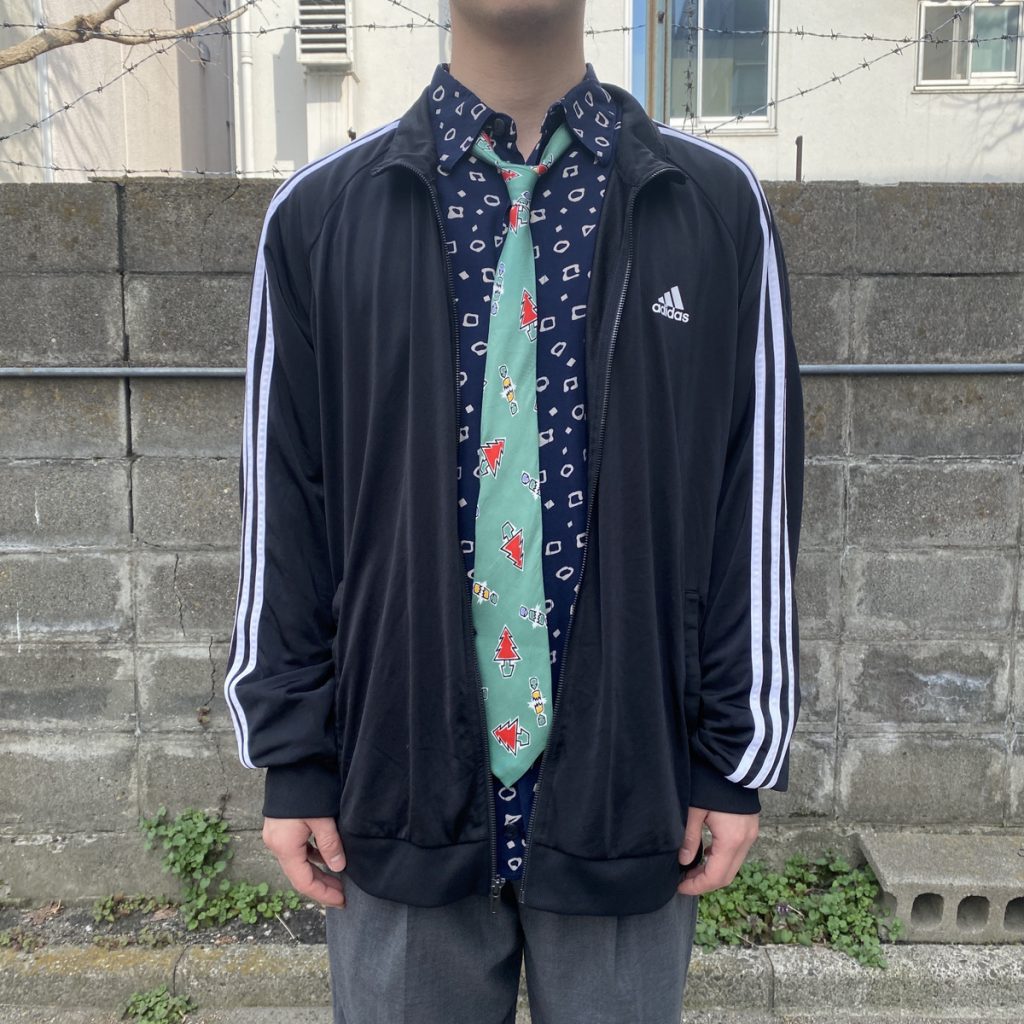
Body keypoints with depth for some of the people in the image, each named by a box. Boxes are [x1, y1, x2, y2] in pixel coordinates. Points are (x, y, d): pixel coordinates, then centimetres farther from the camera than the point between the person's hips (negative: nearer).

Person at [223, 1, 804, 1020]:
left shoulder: (717, 207, -1)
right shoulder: (321, 215, -1)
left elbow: (757, 509, 0)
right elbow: (283, 508, 1)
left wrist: (737, 760, 2)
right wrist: (292, 758, 2)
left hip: (628, 781, 0)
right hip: (400, 784, 1)